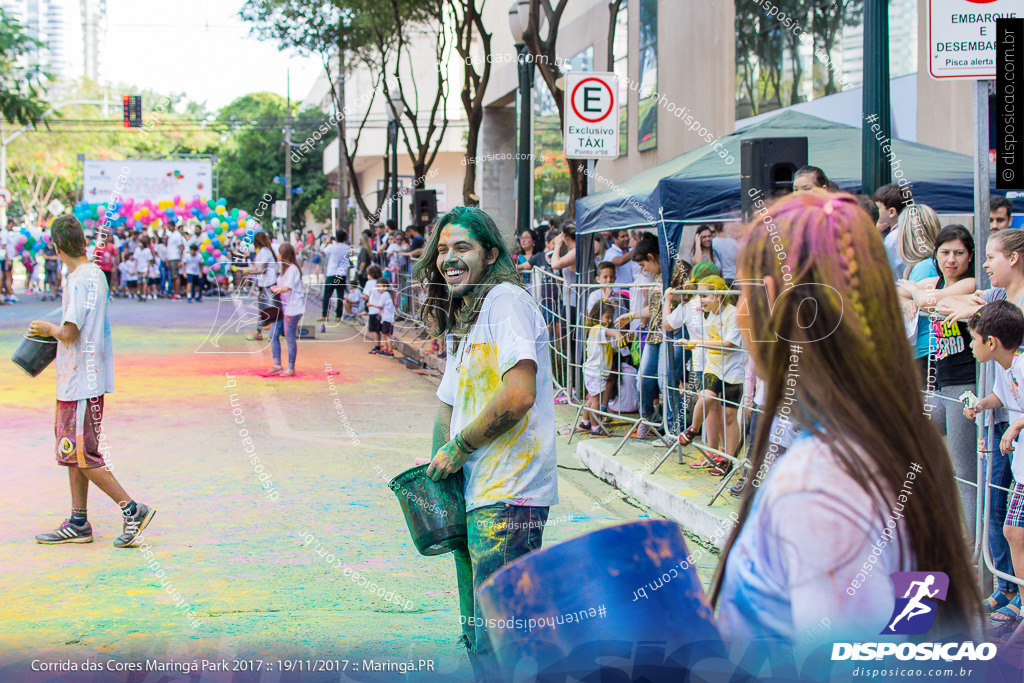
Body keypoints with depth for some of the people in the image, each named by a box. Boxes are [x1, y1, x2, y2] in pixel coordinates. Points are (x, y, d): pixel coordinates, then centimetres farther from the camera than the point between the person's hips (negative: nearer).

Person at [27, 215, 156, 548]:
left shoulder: (79, 281, -18)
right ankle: (78, 523, 18)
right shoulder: (96, 275, 11)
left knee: (80, 454, -5)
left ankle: (132, 509, -5)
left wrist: (48, 328, -3)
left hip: (80, 381, -10)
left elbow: (70, 333, -22)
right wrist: (53, 330, 21)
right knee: (75, 451, 14)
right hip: (88, 379, 10)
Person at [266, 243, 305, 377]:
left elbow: (287, 287, -26)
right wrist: (276, 288, 4)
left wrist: (275, 289, -9)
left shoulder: (292, 269, -16)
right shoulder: (285, 268, 17)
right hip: (283, 307, 10)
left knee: (290, 338, -3)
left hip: (292, 308, -10)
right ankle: (277, 365, 14)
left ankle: (291, 369, 6)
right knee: (273, 334, 7)